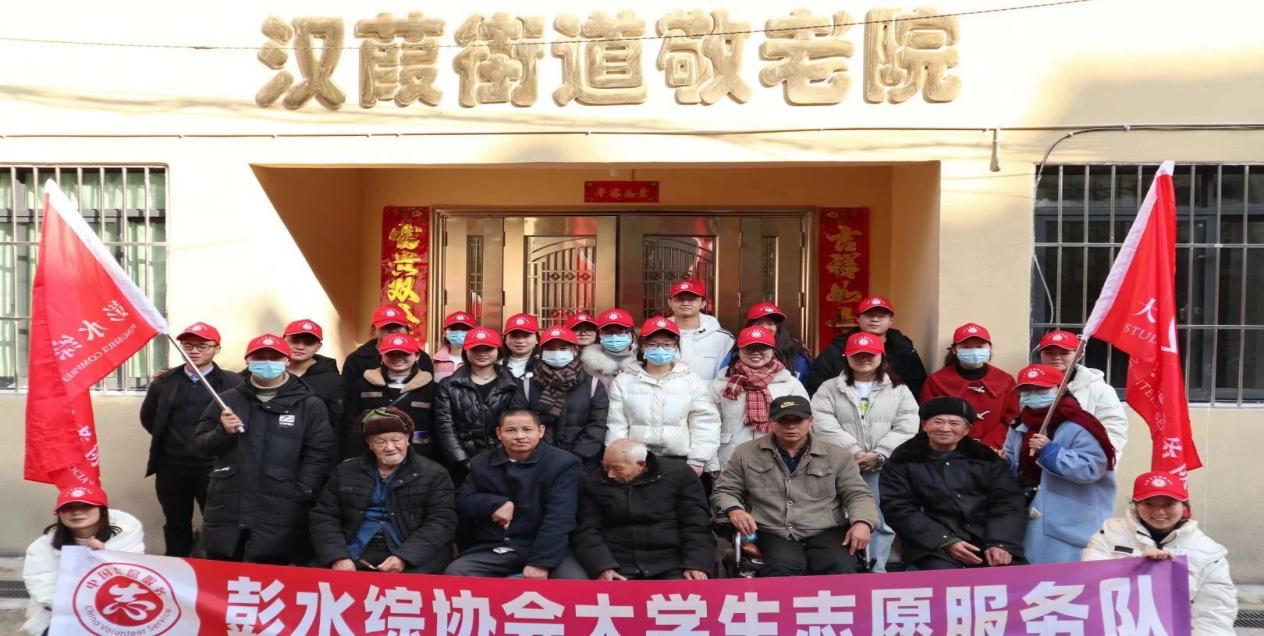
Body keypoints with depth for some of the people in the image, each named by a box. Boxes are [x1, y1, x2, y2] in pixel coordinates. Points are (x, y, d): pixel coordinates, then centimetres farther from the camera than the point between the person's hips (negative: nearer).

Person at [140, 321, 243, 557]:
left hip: (214, 468, -4)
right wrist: (169, 439, 15)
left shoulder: (232, 383, -7)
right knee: (176, 527, 17)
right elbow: (147, 417, 20)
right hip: (171, 468, 4)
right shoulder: (164, 381, 6)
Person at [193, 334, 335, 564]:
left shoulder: (310, 405, 1)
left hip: (278, 517, -4)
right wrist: (222, 432, -9)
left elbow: (319, 455, -4)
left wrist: (299, 495, -13)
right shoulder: (227, 399, 13)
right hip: (225, 512, 4)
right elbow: (200, 444, 11)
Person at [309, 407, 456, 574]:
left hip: (413, 560, -3)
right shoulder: (345, 472, 15)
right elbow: (324, 518, 8)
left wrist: (404, 557, -18)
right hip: (353, 557, 3)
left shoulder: (434, 474, 5)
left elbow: (441, 522, -5)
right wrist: (338, 557, -10)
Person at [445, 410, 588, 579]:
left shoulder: (564, 464, -4)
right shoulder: (481, 463, 11)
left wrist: (540, 563, -23)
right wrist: (496, 503, -11)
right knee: (453, 574, -22)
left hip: (544, 547, -3)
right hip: (492, 549, 3)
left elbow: (559, 518, -13)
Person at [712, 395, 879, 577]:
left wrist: (862, 522, -9)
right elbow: (724, 491, 14)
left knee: (842, 569, -29)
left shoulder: (837, 456, 12)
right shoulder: (746, 453, 10)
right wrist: (734, 510, -9)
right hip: (773, 534, -1)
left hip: (826, 533, 1)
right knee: (782, 568, -34)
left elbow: (857, 494, 12)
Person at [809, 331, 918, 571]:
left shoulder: (899, 389, 10)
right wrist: (854, 452, -14)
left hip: (884, 469, 0)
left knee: (882, 522, 0)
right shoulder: (829, 389, 8)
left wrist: (878, 455, -13)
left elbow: (907, 428, -2)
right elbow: (825, 426, -6)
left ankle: (875, 571, 10)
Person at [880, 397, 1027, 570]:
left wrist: (1001, 543, -12)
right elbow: (899, 509, -3)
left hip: (990, 541, 3)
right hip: (936, 547, -3)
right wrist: (947, 542, -12)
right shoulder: (902, 462, 5)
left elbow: (1008, 502, 5)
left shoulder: (985, 458, 13)